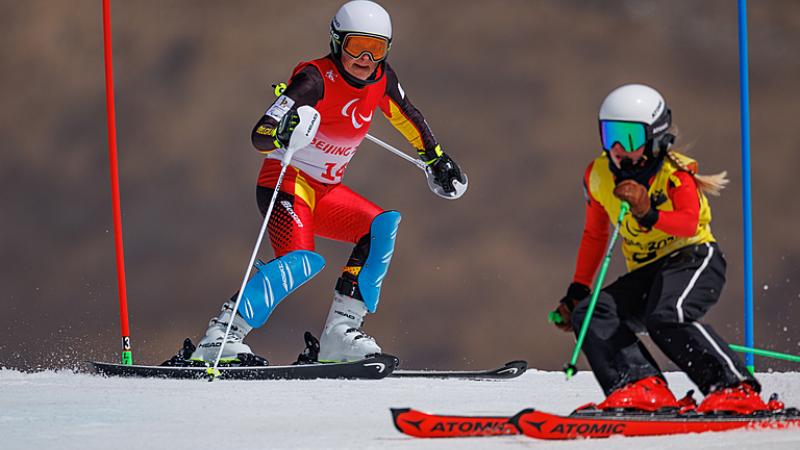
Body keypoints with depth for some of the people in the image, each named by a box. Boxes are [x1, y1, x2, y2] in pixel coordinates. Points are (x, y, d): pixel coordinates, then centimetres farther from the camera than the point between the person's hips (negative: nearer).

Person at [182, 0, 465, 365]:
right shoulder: (317, 79, -21)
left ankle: (340, 335, -9)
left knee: (383, 227, -9)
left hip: (326, 191, 8)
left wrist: (436, 160, 31)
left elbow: (407, 116, 23)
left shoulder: (380, 78, 0)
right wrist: (282, 134, -50)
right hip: (287, 182, -8)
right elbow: (259, 137, -28)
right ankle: (219, 339, -29)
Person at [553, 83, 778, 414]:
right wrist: (577, 291, 13)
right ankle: (641, 387, -33)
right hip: (646, 273, 7)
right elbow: (594, 235, 18)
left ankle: (736, 389, -32)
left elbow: (690, 223, -30)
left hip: (693, 259, -7)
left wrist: (649, 214, -48)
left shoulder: (675, 173, -13)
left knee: (666, 318, -36)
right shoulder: (598, 176, 4)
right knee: (590, 315, -18)